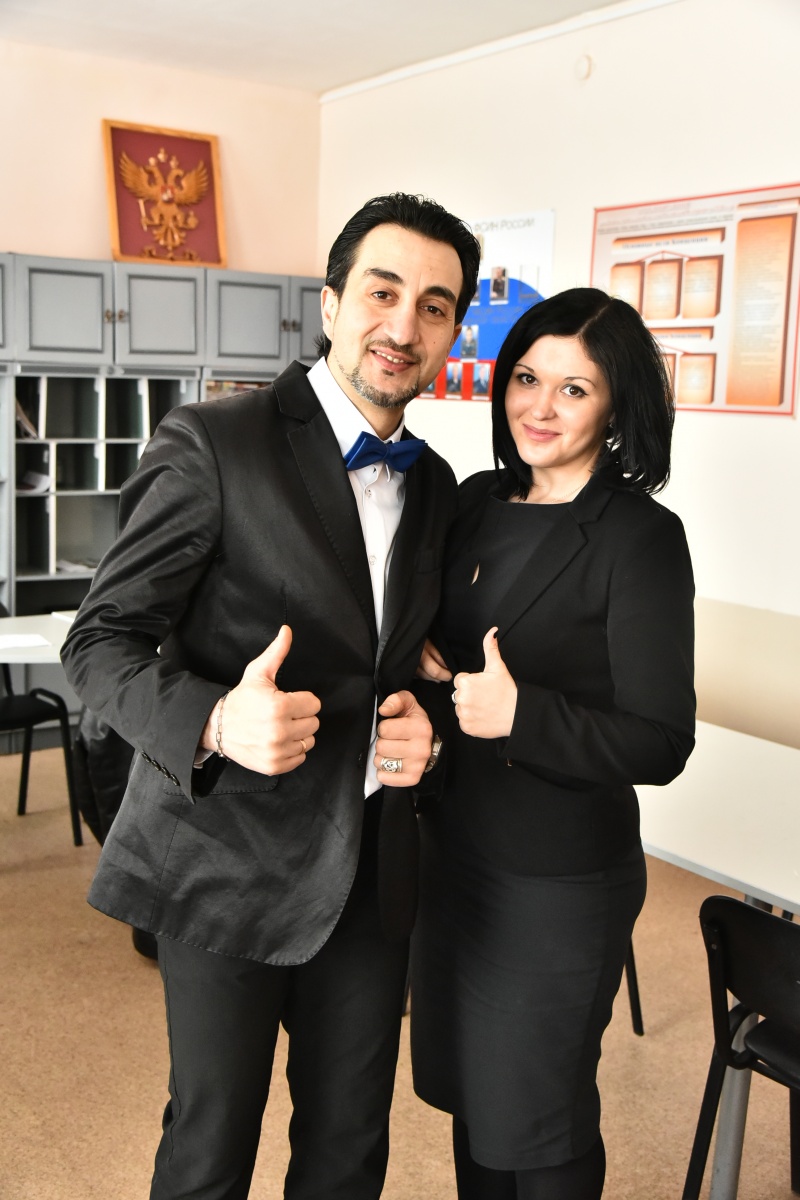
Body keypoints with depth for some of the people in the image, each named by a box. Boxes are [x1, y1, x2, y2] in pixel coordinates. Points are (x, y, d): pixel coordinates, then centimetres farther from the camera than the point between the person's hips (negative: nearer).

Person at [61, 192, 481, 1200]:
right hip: (228, 861, -5)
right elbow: (100, 643, -12)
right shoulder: (211, 446, -13)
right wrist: (215, 721, -30)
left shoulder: (435, 485, 8)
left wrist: (424, 722, -4)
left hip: (372, 874, 6)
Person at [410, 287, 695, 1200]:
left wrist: (519, 714, -28)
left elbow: (661, 745, -17)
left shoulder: (641, 538, -17)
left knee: (536, 1124, 13)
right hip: (454, 852, 6)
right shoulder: (478, 503, 2)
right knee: (468, 1090, 22)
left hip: (558, 885, -6)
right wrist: (418, 660, -5)